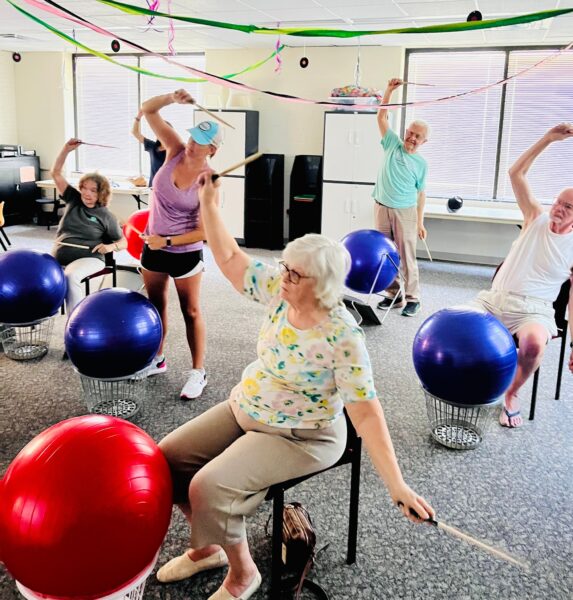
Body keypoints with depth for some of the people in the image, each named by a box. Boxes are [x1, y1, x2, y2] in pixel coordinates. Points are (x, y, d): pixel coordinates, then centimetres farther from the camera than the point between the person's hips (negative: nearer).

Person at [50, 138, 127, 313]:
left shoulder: (106, 216, 5)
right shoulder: (74, 200, 14)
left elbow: (123, 242, 9)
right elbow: (56, 174, 12)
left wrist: (110, 247, -13)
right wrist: (66, 149, 2)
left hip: (87, 259, -4)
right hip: (58, 258, 5)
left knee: (70, 277, -38)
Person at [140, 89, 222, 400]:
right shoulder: (176, 151, -8)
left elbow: (205, 230, -20)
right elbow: (148, 111, -10)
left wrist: (167, 241, -19)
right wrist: (172, 98, -27)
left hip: (185, 253, -6)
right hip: (152, 245, 6)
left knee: (191, 312, 6)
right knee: (156, 305, 19)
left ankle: (198, 372, 18)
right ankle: (157, 359, 37)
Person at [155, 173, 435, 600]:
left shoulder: (342, 337, -27)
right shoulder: (280, 290, -10)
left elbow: (365, 412, -26)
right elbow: (230, 259, 1)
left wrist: (397, 485, -29)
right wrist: (208, 202, -5)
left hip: (301, 437, -7)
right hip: (244, 410, 8)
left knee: (210, 486, -23)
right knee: (169, 456, 2)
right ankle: (207, 546, 22)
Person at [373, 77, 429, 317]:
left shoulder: (421, 164, 2)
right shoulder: (393, 145, 4)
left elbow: (420, 193, 5)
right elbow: (381, 118, 0)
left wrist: (420, 221, 1)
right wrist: (389, 91, -9)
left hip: (405, 212, -2)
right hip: (382, 208, 2)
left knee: (407, 257, -1)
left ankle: (412, 298, 7)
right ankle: (393, 295, 17)